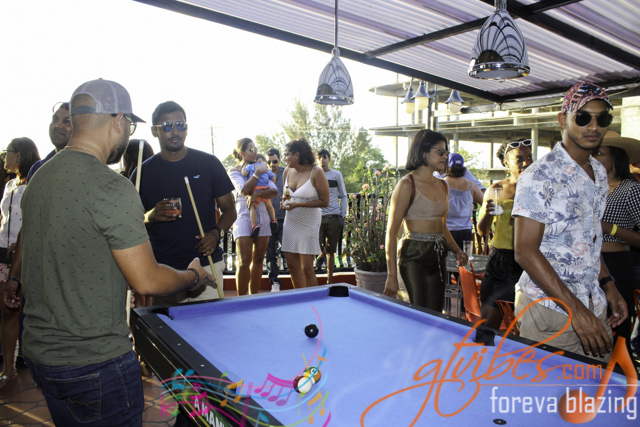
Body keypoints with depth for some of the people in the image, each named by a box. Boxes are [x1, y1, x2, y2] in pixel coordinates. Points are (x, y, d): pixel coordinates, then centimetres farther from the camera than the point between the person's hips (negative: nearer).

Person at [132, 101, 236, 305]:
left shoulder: (208, 163, 4)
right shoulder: (144, 172, 5)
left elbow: (229, 209, 8)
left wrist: (217, 233, -11)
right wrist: (151, 217, -12)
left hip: (207, 264, 0)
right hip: (162, 270, 1)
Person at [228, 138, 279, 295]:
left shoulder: (261, 169, 13)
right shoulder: (234, 171, 2)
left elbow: (274, 191, -1)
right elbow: (244, 190, -16)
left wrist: (257, 194, -16)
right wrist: (257, 173, -12)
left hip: (262, 216, 5)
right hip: (244, 216, -5)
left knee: (258, 259, 7)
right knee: (244, 261, -9)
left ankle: (254, 296, 17)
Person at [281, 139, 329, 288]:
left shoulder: (316, 172, -12)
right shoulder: (287, 171, 6)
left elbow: (324, 202, -13)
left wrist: (298, 204, -20)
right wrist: (284, 203, -1)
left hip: (309, 222, -6)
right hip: (291, 221, 6)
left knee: (306, 268, -6)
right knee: (292, 265, 9)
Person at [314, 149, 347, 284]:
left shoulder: (336, 175, 7)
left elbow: (343, 196, 10)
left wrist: (342, 215, 1)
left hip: (334, 217, 0)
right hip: (318, 216, 0)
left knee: (331, 251, 5)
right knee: (318, 245, -17)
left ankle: (329, 281, 17)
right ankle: (322, 254, 19)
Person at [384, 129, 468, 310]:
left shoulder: (443, 185, 12)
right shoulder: (407, 185, -10)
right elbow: (391, 231, -12)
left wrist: (457, 250, 4)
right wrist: (392, 275, -17)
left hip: (438, 256, 7)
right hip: (414, 255, -7)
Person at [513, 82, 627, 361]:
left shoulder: (600, 174, 10)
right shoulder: (539, 175, -17)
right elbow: (525, 251, -21)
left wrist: (607, 284, 9)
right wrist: (576, 309, -22)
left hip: (594, 307, 7)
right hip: (549, 311, -7)